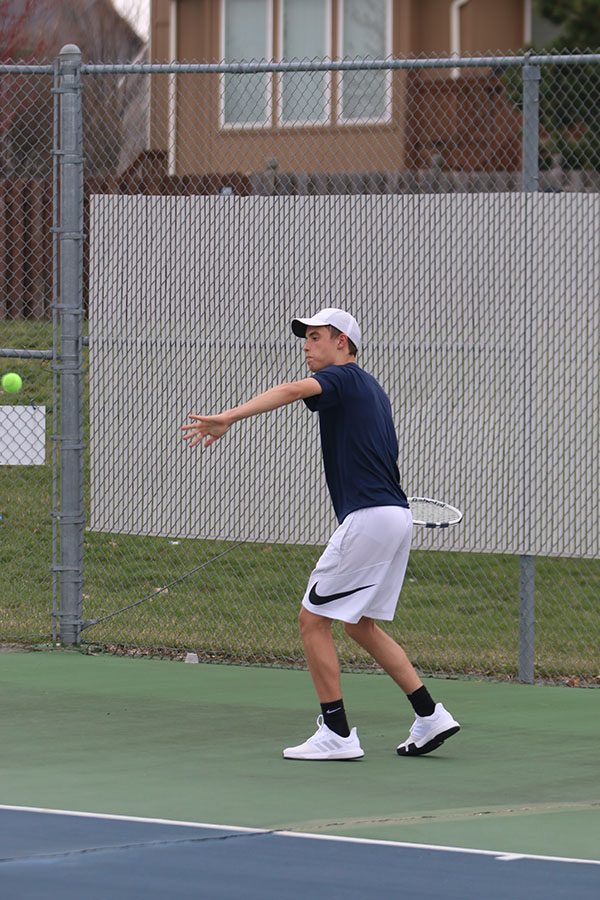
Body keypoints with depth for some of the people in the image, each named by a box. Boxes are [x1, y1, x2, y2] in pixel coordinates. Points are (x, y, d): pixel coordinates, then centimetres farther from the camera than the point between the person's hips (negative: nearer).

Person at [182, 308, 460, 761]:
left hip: (368, 516, -10)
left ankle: (337, 733, -3)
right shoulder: (373, 390, 21)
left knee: (314, 618, -3)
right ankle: (431, 716, 16)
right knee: (361, 625, 19)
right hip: (396, 515, 10)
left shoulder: (342, 378, -8)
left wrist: (227, 417, -40)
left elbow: (293, 390, -29)